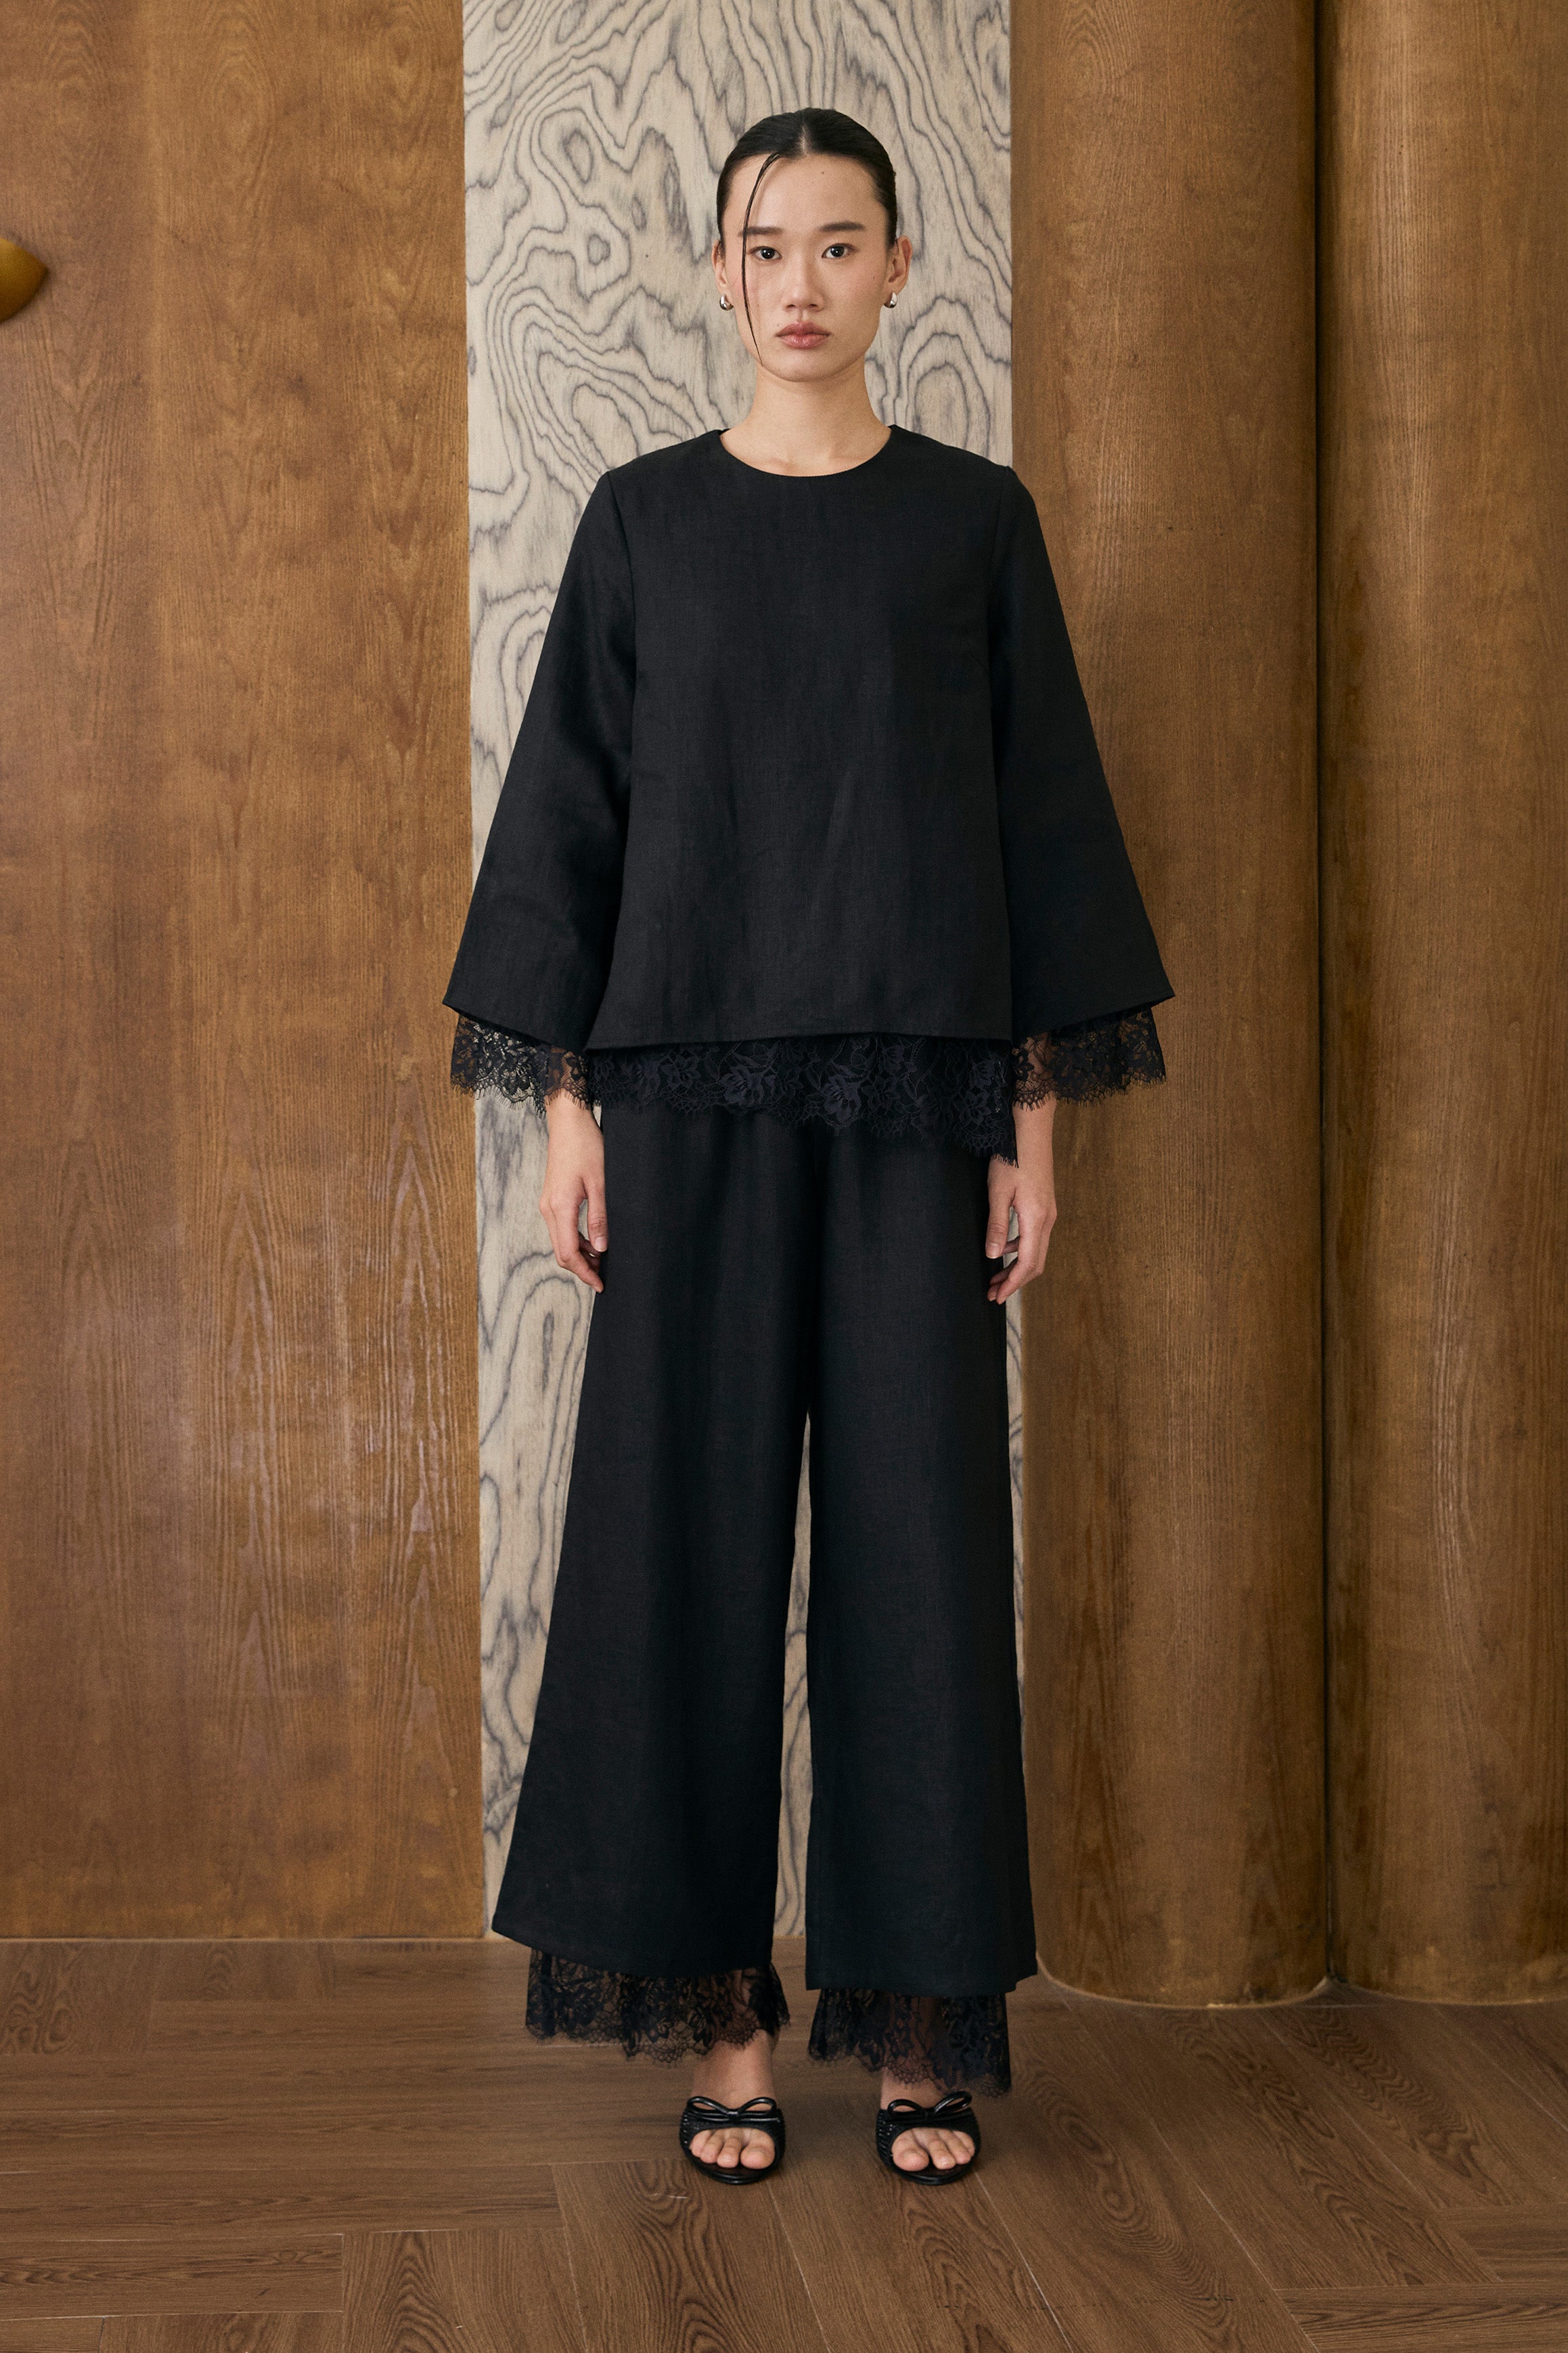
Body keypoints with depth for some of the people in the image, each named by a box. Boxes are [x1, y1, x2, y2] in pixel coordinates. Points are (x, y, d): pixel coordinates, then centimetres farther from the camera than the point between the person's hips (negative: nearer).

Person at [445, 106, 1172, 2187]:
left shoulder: (976, 518, 7)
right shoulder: (643, 519, 7)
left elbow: (1042, 808, 6)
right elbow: (572, 808, 6)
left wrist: (1036, 1112, -1)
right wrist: (565, 1102, -2)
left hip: (915, 1088, 0)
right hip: (695, 1084, 1)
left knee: (918, 1526, 0)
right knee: (688, 1525, -1)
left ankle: (922, 2018, 9)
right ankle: (721, 2007, 9)